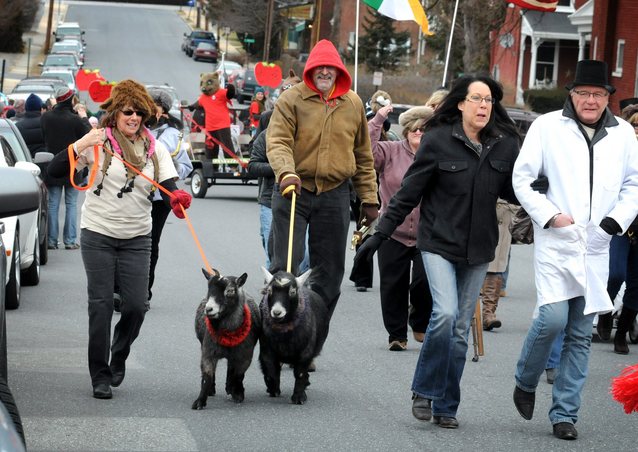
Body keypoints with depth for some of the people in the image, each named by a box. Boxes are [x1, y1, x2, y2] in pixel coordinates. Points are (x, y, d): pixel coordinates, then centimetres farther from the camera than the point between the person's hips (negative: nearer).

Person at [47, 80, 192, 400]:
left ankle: (118, 356, 27)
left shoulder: (155, 148, 4)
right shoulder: (98, 142, -6)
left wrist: (178, 198, -29)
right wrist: (81, 145, -26)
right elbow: (55, 170, -11)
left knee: (136, 305, -3)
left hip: (136, 238, 3)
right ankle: (100, 376, 5)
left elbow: (169, 188, -6)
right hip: (98, 235, -3)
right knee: (101, 304, -4)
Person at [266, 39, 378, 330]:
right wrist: (286, 172, -34)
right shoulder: (291, 99, -4)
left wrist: (369, 199, 13)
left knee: (329, 270, 7)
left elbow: (363, 156, 15)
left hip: (334, 195, 4)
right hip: (293, 190, -4)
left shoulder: (353, 104, 9)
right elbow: (277, 141, -15)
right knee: (285, 263, -7)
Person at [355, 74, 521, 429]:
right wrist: (380, 234, -3)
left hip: (478, 251, 3)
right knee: (445, 314, -20)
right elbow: (409, 192, -3)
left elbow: (512, 191, 12)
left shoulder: (505, 145, 1)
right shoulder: (438, 141, -8)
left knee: (461, 330, 6)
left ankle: (446, 406, 16)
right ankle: (424, 391, -2)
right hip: (439, 243, -3)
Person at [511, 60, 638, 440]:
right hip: (555, 242, -3)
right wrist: (548, 215, -10)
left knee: (581, 334, 5)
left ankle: (565, 414, 13)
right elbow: (522, 178, 0)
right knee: (552, 319, -17)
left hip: (596, 248, 3)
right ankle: (526, 383, 11)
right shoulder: (548, 127, 0)